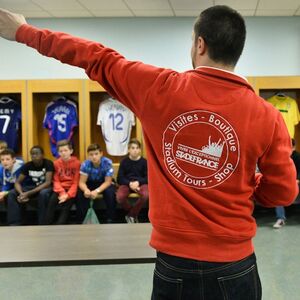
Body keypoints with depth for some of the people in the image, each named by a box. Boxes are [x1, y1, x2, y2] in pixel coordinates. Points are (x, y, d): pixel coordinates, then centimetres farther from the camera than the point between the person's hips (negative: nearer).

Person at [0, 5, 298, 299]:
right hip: (235, 269, 1)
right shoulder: (268, 117, -11)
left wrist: (24, 32, 15)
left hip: (174, 266, 0)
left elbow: (96, 59, 1)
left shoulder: (160, 89, -11)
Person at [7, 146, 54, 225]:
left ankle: (42, 224, -30)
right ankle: (14, 224, -19)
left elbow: (48, 182, -26)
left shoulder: (48, 164, -17)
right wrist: (21, 193, -30)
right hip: (32, 187, 5)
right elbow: (17, 182, -5)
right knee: (12, 194, -18)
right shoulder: (27, 165, -4)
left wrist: (28, 193, -33)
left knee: (43, 193, -41)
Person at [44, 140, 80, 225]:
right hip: (60, 189, 2)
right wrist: (62, 193, -17)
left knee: (66, 205, -27)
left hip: (71, 189, -2)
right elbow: (56, 181, 1)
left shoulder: (76, 163, -6)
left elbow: (76, 182, -7)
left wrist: (68, 195, -20)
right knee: (52, 201, -25)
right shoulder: (56, 163, 2)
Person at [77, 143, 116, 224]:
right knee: (80, 193, -27)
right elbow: (82, 182, -18)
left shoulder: (107, 163, -26)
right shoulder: (85, 164, -21)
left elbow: (107, 182, -23)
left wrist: (97, 191, -40)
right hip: (90, 184, 1)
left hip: (104, 184, -1)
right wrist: (86, 190, -43)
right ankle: (81, 220, -13)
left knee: (110, 193, -33)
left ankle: (110, 219, -17)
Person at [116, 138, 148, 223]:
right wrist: (130, 183, -17)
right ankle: (134, 214, -3)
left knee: (146, 195, -35)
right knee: (120, 197, -33)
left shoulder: (144, 161, 4)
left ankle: (131, 215, -11)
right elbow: (119, 179, 1)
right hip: (126, 183, 0)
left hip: (140, 183, 0)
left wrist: (138, 182, -17)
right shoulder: (124, 162, 5)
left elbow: (148, 177, 2)